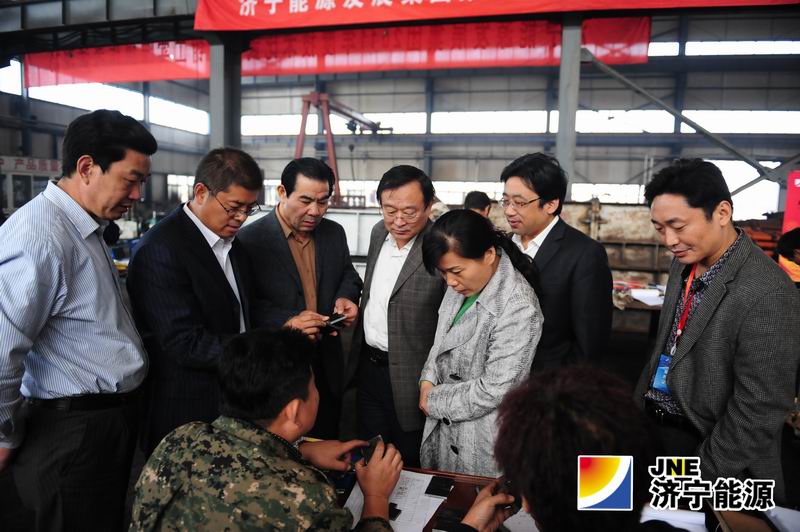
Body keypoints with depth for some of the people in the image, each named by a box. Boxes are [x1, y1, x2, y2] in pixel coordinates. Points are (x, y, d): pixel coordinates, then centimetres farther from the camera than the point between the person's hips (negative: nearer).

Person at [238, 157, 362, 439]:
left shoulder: (334, 233, 4)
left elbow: (348, 273, 17)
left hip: (328, 370, 5)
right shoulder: (250, 239, -12)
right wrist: (286, 321, -27)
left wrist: (346, 297, -5)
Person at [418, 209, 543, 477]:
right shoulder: (460, 286, -2)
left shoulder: (519, 309, -26)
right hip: (443, 425, 7)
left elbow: (495, 390, -24)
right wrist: (428, 381, -4)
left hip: (481, 442, -7)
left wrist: (435, 401, -13)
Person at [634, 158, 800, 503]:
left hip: (705, 442, -7)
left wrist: (703, 478, -16)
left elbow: (758, 414, -22)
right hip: (652, 424, 7)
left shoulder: (767, 294, -25)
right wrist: (639, 408, 12)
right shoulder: (685, 263, 0)